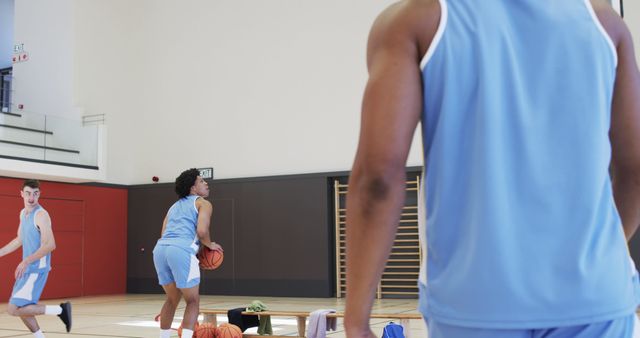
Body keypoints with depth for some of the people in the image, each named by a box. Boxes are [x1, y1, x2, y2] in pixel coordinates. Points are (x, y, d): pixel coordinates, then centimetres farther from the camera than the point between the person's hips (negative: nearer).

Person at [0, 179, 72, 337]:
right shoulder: (23, 213, 12)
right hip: (27, 269, 9)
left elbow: (50, 245, -24)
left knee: (13, 309, -12)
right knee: (21, 308, 13)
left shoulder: (41, 215, -16)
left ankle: (60, 310, -7)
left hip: (37, 269, -9)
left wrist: (26, 261, -28)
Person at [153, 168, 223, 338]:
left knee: (172, 299, 24)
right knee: (193, 301, 6)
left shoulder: (175, 206, 32)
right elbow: (201, 231, -7)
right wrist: (210, 245, 13)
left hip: (160, 249, 7)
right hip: (181, 250, -7)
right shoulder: (203, 203, 12)